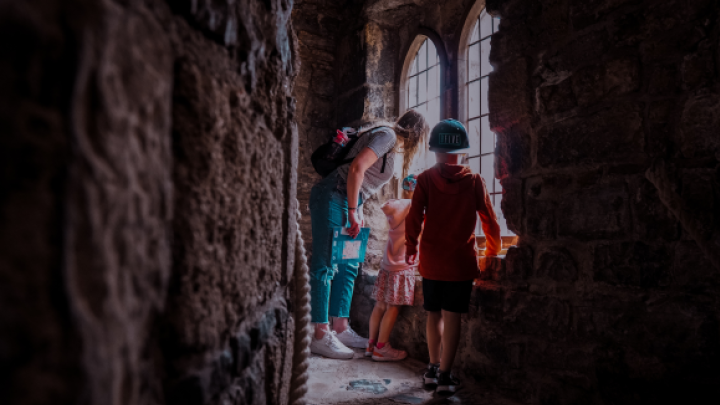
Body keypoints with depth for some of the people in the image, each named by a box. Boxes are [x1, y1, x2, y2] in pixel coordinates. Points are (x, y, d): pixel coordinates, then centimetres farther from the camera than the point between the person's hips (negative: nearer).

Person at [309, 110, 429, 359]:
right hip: (332, 197, -10)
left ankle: (340, 328, 19)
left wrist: (356, 212, 13)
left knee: (348, 267, 11)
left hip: (347, 202, 10)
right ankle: (320, 336, -1)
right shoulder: (387, 135, -11)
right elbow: (356, 168, -23)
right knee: (325, 266, -7)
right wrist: (353, 212, -20)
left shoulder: (389, 140, 18)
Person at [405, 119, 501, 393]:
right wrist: (493, 252, 21)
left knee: (434, 314, 15)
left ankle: (433, 368, 25)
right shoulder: (474, 182, -1)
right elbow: (490, 221, 4)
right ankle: (444, 376, 7)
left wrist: (411, 248, 11)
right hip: (462, 261, -1)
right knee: (452, 316, 3)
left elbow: (414, 218, -5)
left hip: (431, 259, 1)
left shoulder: (425, 179, -3)